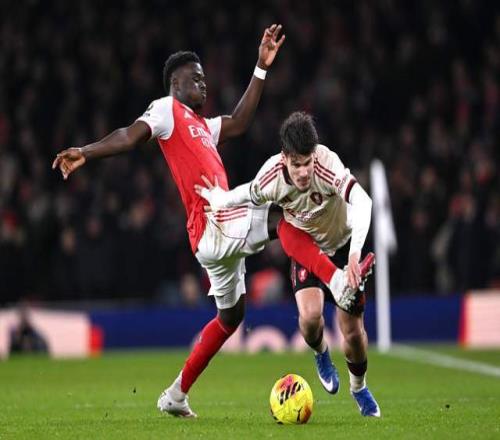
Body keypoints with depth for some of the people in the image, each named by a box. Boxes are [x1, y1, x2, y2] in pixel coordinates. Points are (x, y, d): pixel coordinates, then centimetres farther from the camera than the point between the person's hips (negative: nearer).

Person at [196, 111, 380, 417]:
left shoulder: (328, 165, -38)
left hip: (343, 244, -1)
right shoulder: (272, 177, -28)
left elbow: (363, 202, -51)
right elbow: (245, 195, -3)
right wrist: (217, 198, 12)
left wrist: (355, 254, -61)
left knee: (352, 330, -2)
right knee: (310, 315, -25)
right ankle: (321, 354, 13)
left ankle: (359, 388, 31)